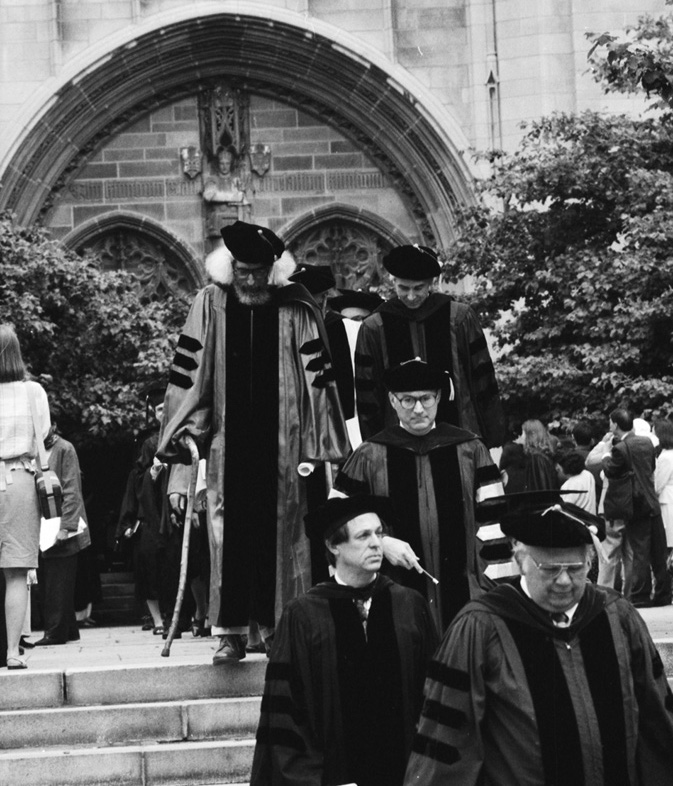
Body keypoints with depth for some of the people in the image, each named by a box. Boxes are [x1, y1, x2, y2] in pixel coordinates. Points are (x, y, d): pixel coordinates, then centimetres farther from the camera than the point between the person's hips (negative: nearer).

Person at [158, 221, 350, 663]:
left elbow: (318, 378, -1)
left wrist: (319, 448, -6)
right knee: (229, 536, -1)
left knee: (281, 534, 4)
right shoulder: (211, 305, 2)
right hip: (227, 441, 1)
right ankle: (231, 633, 3)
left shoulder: (296, 310, -1)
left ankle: (279, 626, 13)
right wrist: (182, 441, -3)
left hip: (282, 443, -1)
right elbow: (187, 373, 3)